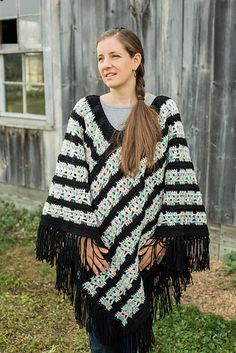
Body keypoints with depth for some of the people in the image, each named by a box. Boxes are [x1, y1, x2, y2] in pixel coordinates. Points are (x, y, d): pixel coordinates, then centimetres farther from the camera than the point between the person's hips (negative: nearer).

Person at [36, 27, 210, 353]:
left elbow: (177, 175, -4)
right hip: (96, 245, 1)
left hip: (143, 247, 0)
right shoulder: (85, 111, -1)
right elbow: (71, 176, -4)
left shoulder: (165, 111, -3)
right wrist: (82, 235, -9)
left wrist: (164, 237, -7)